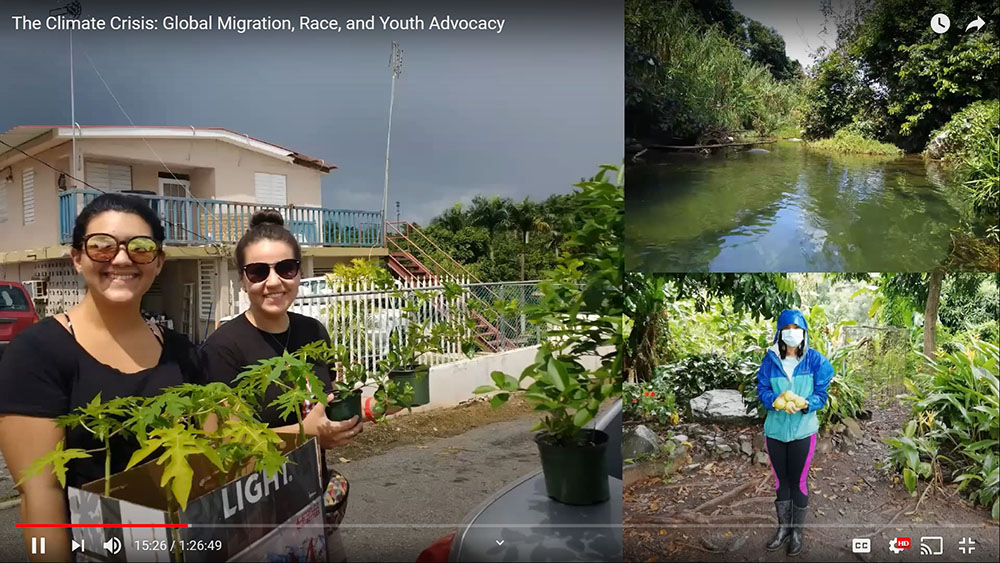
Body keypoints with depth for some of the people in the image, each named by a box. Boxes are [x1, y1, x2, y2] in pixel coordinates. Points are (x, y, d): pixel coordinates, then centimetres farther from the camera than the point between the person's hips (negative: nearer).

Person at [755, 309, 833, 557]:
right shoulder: (770, 359, -3)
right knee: (781, 480, 15)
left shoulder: (815, 359, -6)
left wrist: (804, 405, -26)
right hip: (775, 429, 2)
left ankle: (797, 531, 26)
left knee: (799, 481, 9)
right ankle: (783, 527, 31)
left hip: (803, 430, -2)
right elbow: (762, 388, -2)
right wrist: (776, 402, -23)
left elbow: (821, 393, -6)